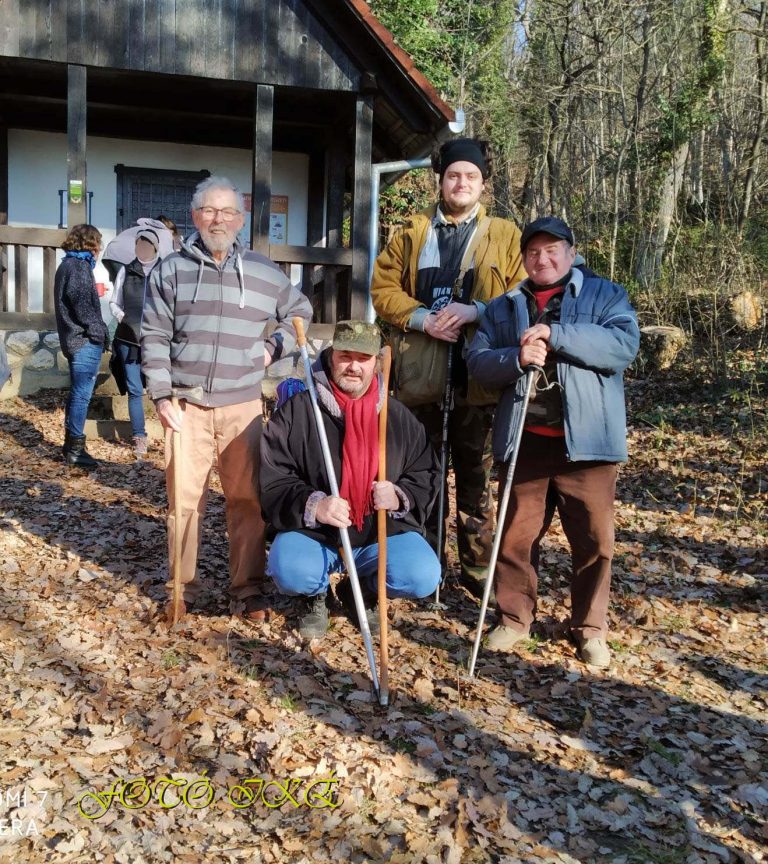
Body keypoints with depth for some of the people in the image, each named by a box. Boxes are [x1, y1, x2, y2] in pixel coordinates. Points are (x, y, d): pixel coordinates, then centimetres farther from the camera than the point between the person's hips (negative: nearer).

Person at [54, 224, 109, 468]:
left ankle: (70, 444, 25)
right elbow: (81, 301, -23)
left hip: (75, 339, 10)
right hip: (85, 340, -10)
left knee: (77, 393, 17)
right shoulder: (78, 266, -13)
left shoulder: (67, 265, 18)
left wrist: (95, 291, 35)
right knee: (82, 395, -5)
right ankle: (75, 449, 0)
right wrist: (97, 330, -18)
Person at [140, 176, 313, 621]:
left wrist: (274, 346, 8)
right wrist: (162, 395, -4)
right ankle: (183, 588, 18)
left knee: (248, 499, 1)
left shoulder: (265, 272, 8)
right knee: (185, 498, 3)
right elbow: (154, 338, 5)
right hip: (186, 405, 0)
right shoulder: (170, 271, 6)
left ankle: (247, 590, 12)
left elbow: (300, 311, 23)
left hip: (244, 406, 1)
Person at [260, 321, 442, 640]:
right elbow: (272, 480, -7)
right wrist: (312, 505, -26)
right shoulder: (297, 411, -5)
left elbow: (425, 476, 10)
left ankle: (361, 592, 14)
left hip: (383, 531, 3)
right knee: (290, 572, -32)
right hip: (313, 530, -2)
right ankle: (317, 596, 10)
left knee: (423, 577, -22)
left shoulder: (399, 417, 5)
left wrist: (400, 497, -13)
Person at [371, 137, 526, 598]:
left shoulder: (505, 235, 8)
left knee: (476, 474, 6)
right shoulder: (412, 232, 12)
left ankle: (478, 566, 16)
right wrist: (422, 318, -12)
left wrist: (474, 311, -17)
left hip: (477, 374, -1)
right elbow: (383, 287, 5)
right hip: (421, 370, 2)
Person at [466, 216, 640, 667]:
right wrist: (516, 358, -17)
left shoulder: (606, 295, 6)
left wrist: (555, 334, -19)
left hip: (586, 440, -2)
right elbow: (477, 359, 4)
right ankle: (514, 618, 25)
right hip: (523, 440, 3)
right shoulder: (503, 307, 15)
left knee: (594, 540, 4)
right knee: (516, 536, 8)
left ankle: (591, 628, 21)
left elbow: (625, 345, -11)